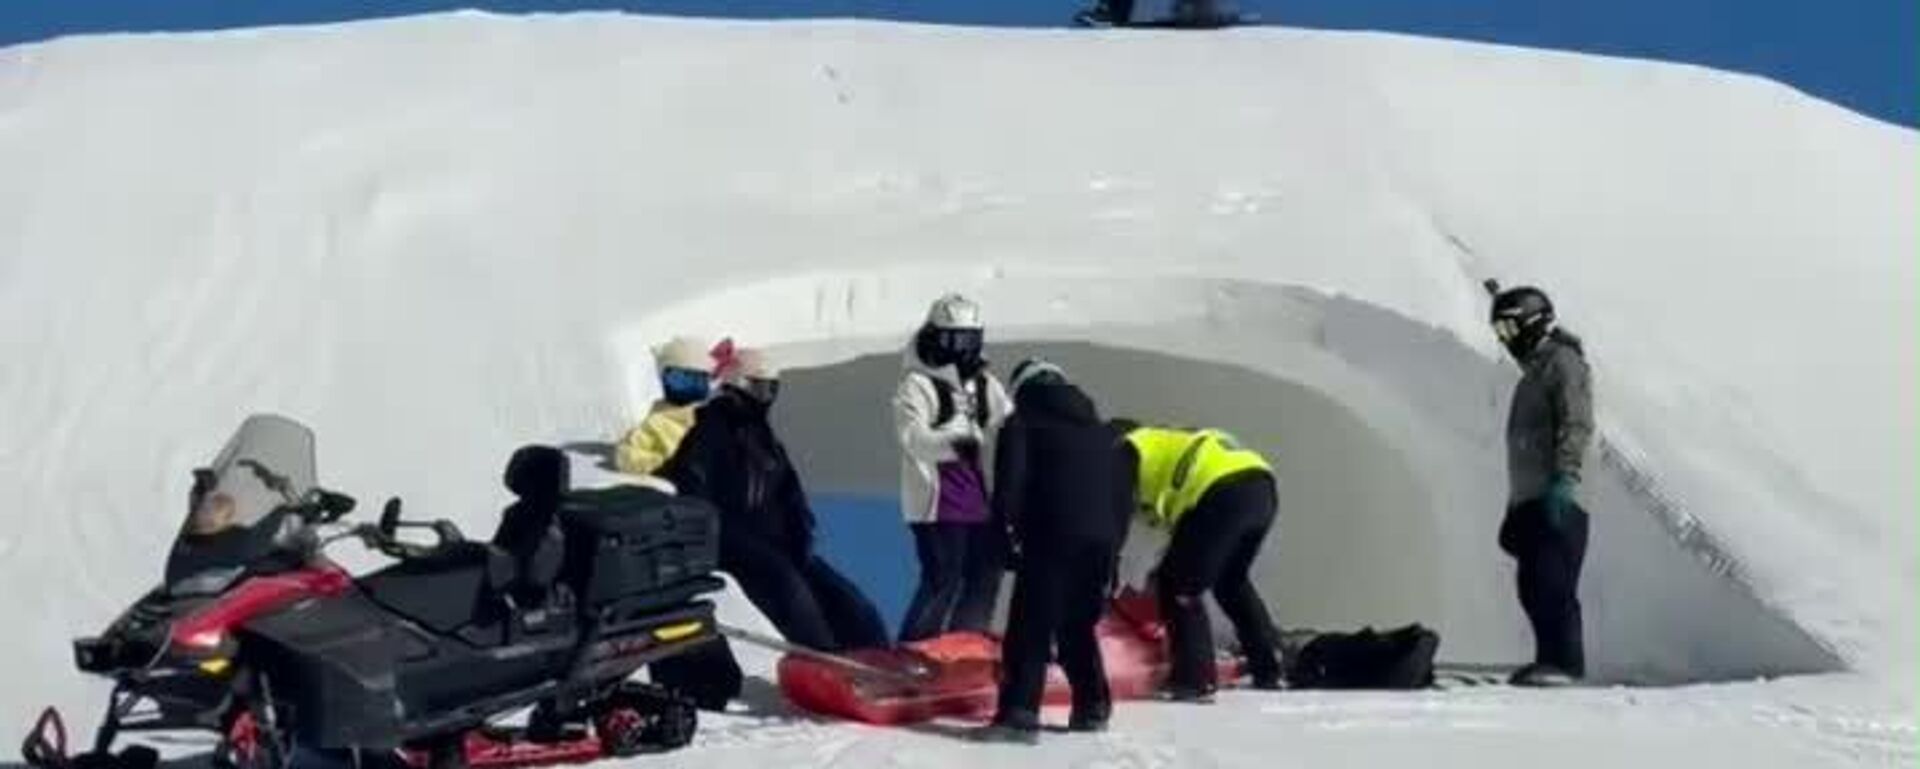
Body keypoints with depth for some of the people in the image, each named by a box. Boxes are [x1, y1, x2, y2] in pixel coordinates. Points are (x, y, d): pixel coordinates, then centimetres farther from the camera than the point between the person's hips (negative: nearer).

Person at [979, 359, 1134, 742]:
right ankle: (1093, 708, 20)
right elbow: (1124, 493, 21)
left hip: (1051, 540, -6)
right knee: (1078, 626, 20)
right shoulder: (1103, 433, 25)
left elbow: (1009, 484, -8)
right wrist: (1112, 549, 22)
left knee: (1031, 627, -7)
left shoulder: (1021, 425, 6)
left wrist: (1005, 527, 1)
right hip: (1100, 543, 6)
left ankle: (1020, 713, -18)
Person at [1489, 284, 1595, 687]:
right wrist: (1514, 510, 26)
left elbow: (1576, 425, -14)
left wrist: (1564, 477, -26)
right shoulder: (1532, 373, 27)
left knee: (1553, 582, -14)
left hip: (1558, 499, -9)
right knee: (1533, 586, 6)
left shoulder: (1563, 362, -2)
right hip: (1530, 500, 9)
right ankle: (1550, 660, 9)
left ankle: (1566, 662, -15)